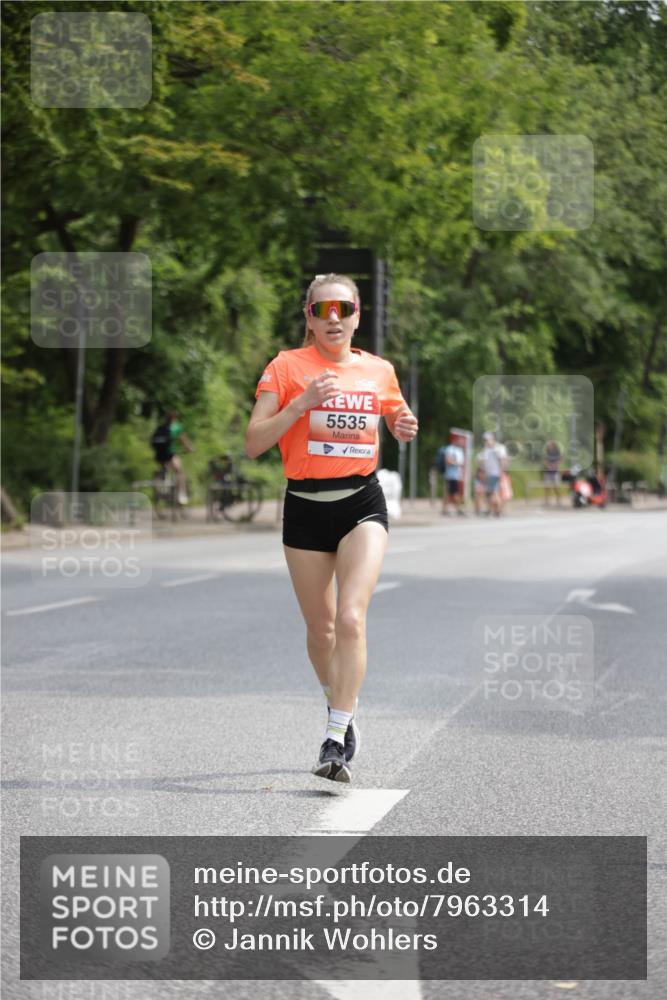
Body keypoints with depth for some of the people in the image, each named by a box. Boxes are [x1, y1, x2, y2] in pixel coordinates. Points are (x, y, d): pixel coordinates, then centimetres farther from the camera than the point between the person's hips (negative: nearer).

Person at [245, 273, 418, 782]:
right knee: (320, 629, 9)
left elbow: (398, 418, 25)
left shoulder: (379, 371, 6)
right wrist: (302, 403, -20)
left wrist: (406, 426, 0)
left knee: (351, 618, -18)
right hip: (305, 506, 0)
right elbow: (254, 443, -8)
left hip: (362, 502, 0)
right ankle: (341, 707, 37)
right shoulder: (287, 367, -2)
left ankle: (336, 741, -20)